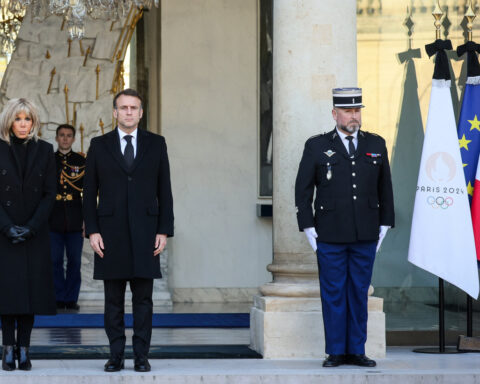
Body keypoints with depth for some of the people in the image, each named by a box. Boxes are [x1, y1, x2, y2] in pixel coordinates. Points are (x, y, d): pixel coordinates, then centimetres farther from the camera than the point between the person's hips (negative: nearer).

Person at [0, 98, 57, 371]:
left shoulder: (45, 151, 5)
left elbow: (50, 194, 2)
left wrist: (31, 227, -9)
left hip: (35, 233, 1)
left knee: (32, 288, -1)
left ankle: (24, 349, 2)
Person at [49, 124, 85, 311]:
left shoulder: (81, 161, 9)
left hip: (75, 220, 0)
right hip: (54, 219, 0)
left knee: (75, 261, 1)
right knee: (55, 261, 0)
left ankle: (71, 299, 8)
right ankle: (59, 299, 7)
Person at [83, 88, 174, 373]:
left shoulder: (156, 144, 8)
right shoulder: (99, 145, 7)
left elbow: (164, 190, 7)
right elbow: (90, 192, 6)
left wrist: (164, 230, -1)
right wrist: (92, 231, -3)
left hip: (145, 233, 0)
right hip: (111, 233, 0)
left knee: (143, 298, 1)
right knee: (113, 299, 3)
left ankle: (141, 355, 6)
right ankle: (116, 355, 10)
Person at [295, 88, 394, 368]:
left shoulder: (376, 145, 8)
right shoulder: (317, 146, 1)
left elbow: (385, 188, 13)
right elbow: (303, 190, 2)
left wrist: (384, 226, 7)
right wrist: (309, 229, -4)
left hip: (366, 238, 2)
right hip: (330, 237, -2)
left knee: (360, 294, 6)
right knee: (333, 294, 1)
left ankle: (356, 351, 13)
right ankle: (336, 352, 8)